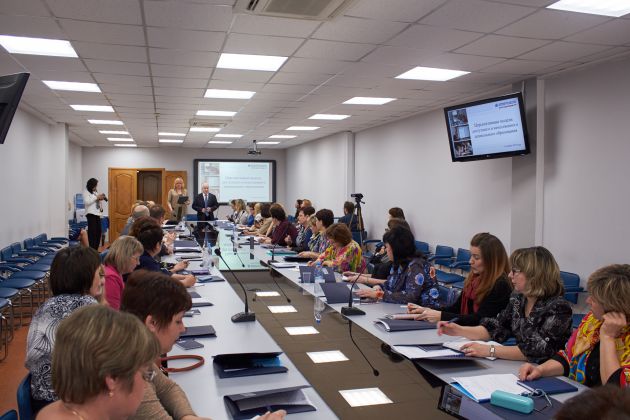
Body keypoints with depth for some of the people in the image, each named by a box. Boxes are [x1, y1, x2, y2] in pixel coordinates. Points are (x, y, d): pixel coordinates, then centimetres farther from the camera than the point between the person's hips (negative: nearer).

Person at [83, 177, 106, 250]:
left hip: (97, 214, 7)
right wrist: (97, 198, -14)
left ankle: (95, 249, 11)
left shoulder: (96, 192, 19)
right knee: (92, 232, -12)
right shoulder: (86, 192, -2)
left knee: (98, 232, 4)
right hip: (91, 214, -7)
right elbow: (87, 202, -15)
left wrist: (101, 199, 3)